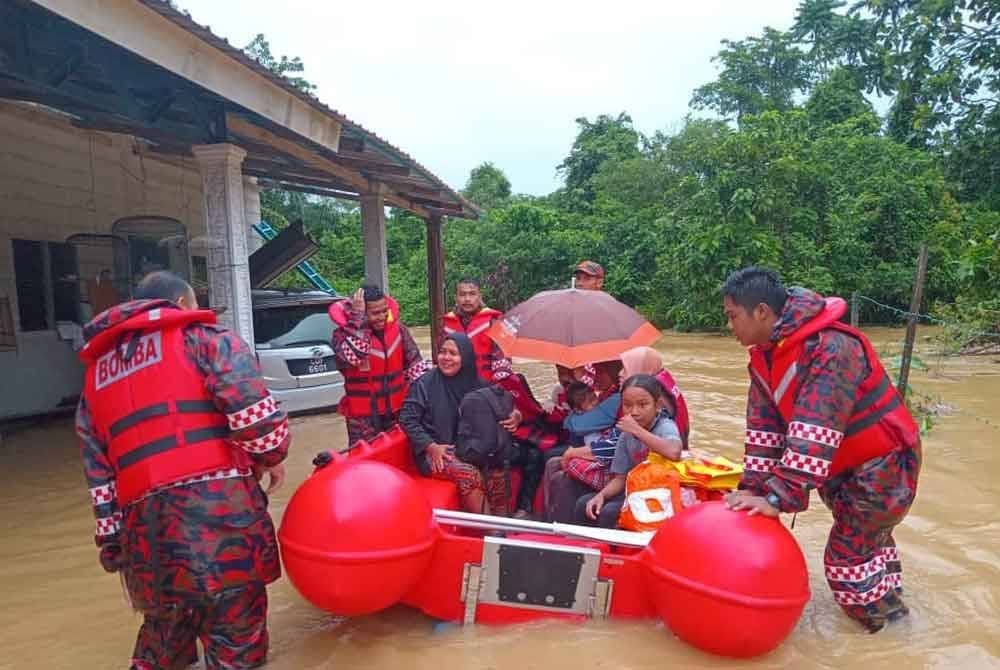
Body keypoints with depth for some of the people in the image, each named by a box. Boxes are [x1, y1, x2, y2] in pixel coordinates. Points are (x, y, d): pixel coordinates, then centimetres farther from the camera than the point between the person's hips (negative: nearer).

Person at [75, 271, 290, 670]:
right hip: (217, 505, -6)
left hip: (144, 525, 6)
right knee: (236, 634, 4)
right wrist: (270, 455, 4)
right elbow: (251, 406, -12)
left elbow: (98, 471, 21)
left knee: (164, 633, 24)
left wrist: (111, 539, 24)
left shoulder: (96, 371, 24)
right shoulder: (198, 335, 6)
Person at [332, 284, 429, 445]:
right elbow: (352, 356, -34)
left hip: (397, 410, 4)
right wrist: (357, 316, -28)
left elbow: (415, 362, 4)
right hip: (363, 415, -4)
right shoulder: (343, 333, -13)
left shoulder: (398, 328, -2)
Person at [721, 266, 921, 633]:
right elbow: (764, 425, -7)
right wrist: (752, 488, -14)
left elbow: (815, 434, -38)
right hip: (841, 466, 8)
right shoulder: (764, 355, -4)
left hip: (884, 464, -8)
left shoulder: (831, 349, -32)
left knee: (847, 558, -4)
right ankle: (890, 609, 44)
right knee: (867, 543, 23)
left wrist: (780, 497, -39)